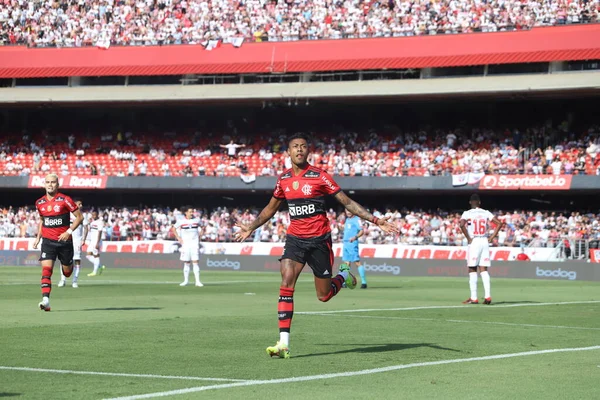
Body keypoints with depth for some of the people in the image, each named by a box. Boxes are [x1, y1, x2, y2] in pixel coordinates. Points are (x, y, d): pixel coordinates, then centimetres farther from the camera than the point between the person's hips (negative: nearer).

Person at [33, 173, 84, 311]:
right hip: (48, 241, 2)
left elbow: (79, 217, -5)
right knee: (46, 270, -17)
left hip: (64, 240, -2)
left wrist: (69, 232, -15)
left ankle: (70, 265, 50)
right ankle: (46, 300, -24)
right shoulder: (40, 203, 5)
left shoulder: (65, 200, -9)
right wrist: (38, 237, 14)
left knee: (67, 272, 12)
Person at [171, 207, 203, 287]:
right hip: (185, 244, 0)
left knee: (195, 262, -8)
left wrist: (199, 236, 9)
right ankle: (185, 280, 14)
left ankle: (197, 281, -9)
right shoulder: (181, 221, 0)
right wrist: (178, 238, 3)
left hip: (194, 244, 0)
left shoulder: (196, 220, 3)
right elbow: (173, 229, 12)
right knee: (186, 263, 4)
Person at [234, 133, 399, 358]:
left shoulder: (319, 176, -6)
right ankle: (283, 344, -19)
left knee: (324, 295, 4)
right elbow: (271, 209, 24)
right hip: (295, 238, 3)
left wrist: (375, 220, -11)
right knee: (286, 285, -17)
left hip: (319, 239, -3)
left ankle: (344, 276, 40)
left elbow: (347, 202, -4)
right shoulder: (283, 179, 5)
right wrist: (251, 228, 30)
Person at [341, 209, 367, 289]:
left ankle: (364, 282, -14)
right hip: (345, 243, 8)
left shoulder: (356, 219, -6)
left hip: (352, 243, -8)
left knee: (357, 262, -13)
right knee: (346, 263, 10)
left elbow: (362, 231, -15)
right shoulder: (347, 220, 19)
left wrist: (355, 237, -28)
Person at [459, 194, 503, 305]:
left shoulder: (467, 214, -2)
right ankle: (487, 296, -3)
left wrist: (468, 238, -10)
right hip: (485, 242, 4)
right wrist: (492, 237, 6)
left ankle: (474, 298, -2)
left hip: (474, 242, -4)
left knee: (472, 270, 1)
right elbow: (499, 223, 4)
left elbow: (462, 225, -20)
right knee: (484, 270, 7)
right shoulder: (486, 213, 8)